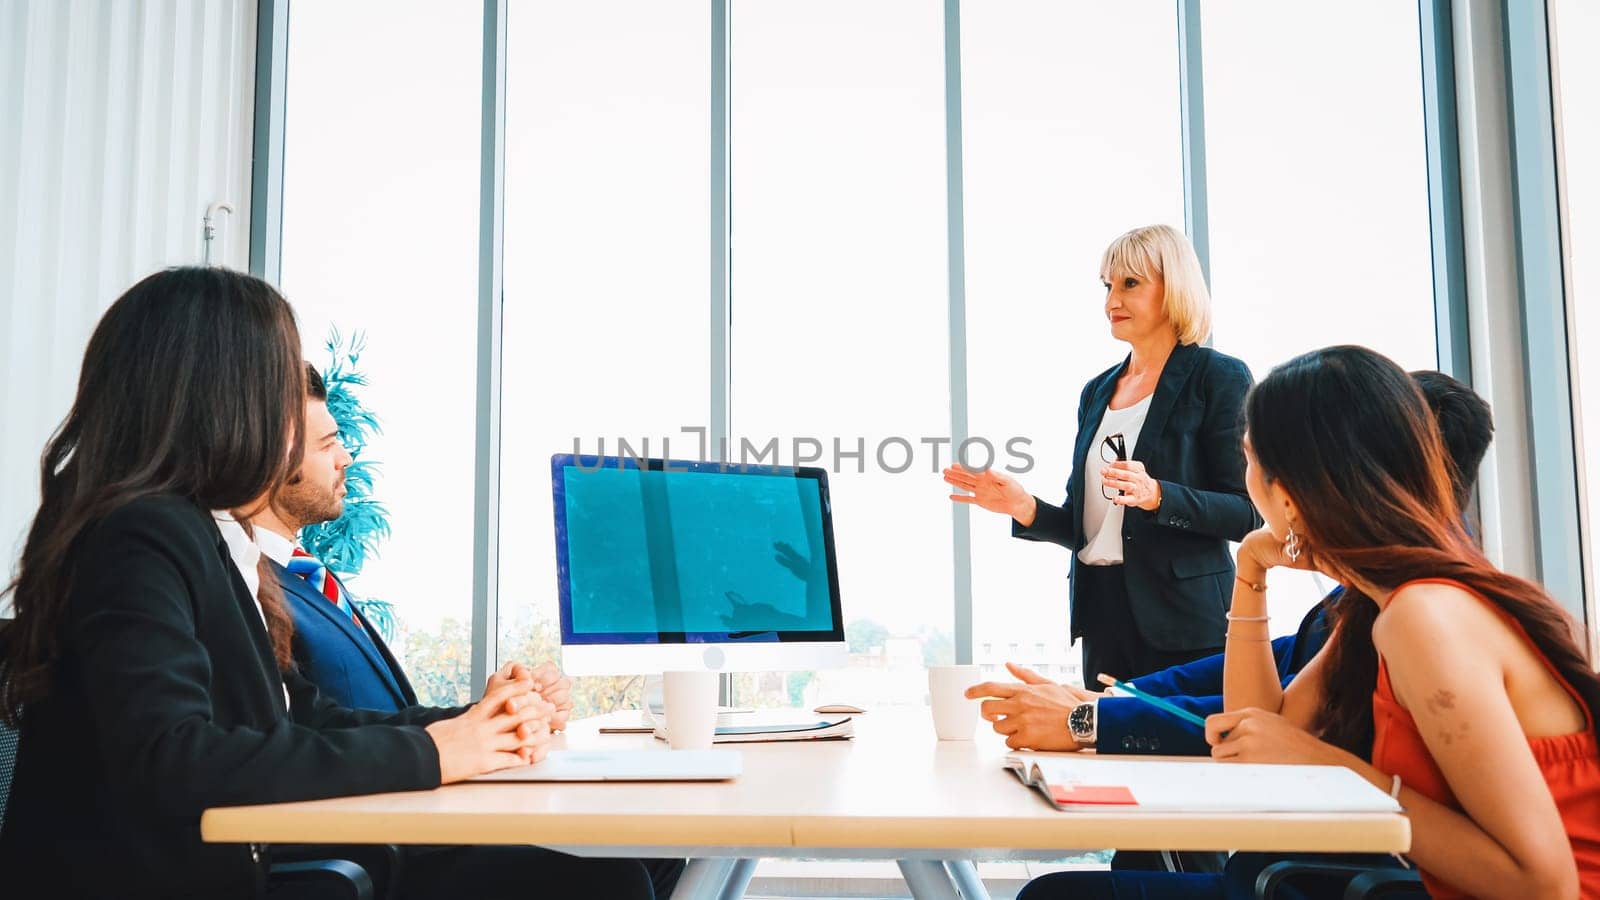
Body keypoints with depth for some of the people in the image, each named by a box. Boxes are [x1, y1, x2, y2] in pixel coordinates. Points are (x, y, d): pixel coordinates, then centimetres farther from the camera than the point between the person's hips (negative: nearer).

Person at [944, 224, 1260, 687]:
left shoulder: (1218, 378, -4)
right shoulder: (1097, 391, 14)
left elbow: (1248, 515, -10)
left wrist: (1157, 496, -24)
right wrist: (1026, 508, -3)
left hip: (1183, 620, -5)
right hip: (1104, 616, 6)